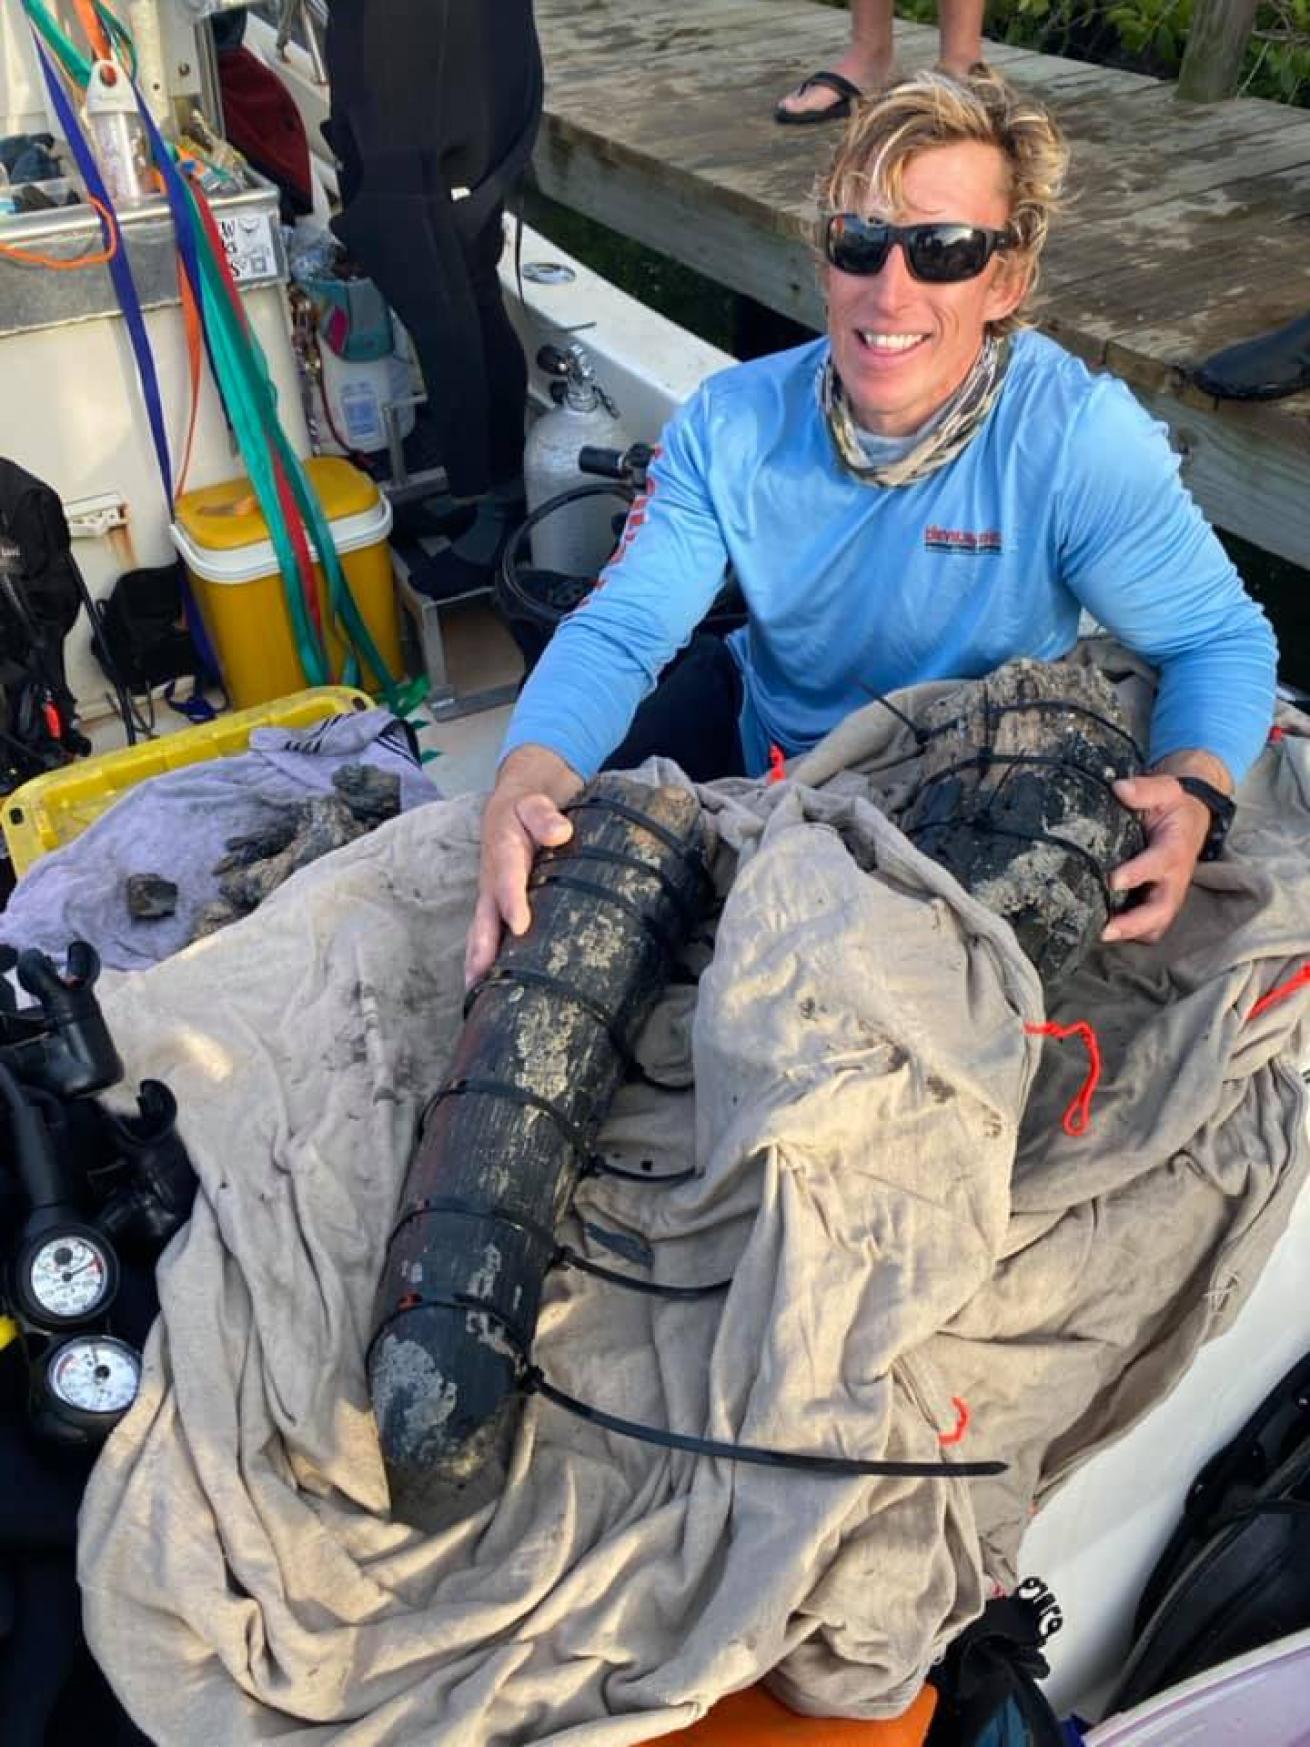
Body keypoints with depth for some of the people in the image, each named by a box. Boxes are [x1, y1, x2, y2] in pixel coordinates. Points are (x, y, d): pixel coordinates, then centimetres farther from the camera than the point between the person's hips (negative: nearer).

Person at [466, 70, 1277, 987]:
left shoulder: (1082, 439, -26)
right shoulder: (730, 425, -18)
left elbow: (1221, 639, -18)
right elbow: (619, 628, -22)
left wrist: (1192, 789, -41)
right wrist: (529, 772, -43)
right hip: (756, 724, 3)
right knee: (580, 835, -3)